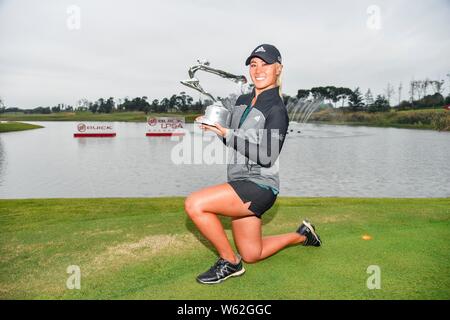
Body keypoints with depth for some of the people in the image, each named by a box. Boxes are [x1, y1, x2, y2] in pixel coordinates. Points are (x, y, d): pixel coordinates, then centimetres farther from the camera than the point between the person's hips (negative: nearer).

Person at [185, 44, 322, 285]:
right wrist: (214, 126, 1)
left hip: (259, 186, -8)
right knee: (251, 255, 19)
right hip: (240, 184, 8)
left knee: (194, 204, -23)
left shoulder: (276, 109, -12)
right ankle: (301, 235, 39)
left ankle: (229, 262, -4)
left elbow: (266, 156, -21)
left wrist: (227, 133, -20)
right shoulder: (242, 101, 12)